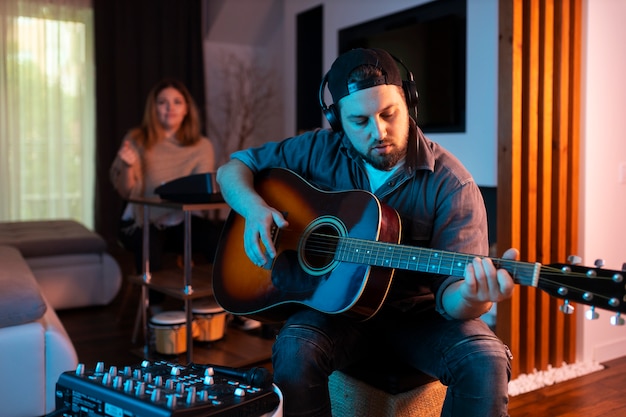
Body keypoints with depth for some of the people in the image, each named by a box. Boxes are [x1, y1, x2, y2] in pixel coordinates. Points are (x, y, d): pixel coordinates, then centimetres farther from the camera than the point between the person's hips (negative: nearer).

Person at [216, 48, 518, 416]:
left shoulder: (450, 184, -14)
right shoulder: (320, 151, -4)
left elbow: (449, 293, -16)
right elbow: (232, 169, 5)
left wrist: (470, 298, -41)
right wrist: (255, 207, -17)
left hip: (418, 314, -1)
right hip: (335, 305, 2)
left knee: (486, 362, -28)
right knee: (295, 349, -30)